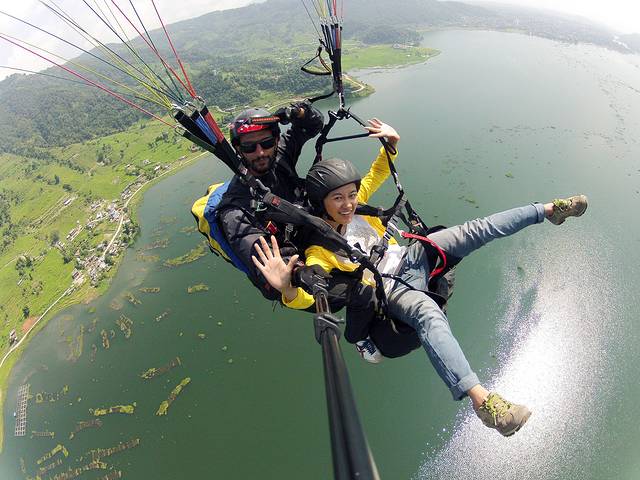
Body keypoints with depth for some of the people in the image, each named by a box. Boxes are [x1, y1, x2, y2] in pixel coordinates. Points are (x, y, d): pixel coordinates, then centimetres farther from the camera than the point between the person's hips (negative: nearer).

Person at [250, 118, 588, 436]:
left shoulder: (353, 205, -2)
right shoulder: (318, 249, -17)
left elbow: (376, 174, 12)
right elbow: (305, 297, -28)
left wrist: (391, 144, -2)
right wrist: (287, 288, -50)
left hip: (409, 257, 6)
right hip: (391, 292, -6)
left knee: (476, 230, -7)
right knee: (429, 314, -38)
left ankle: (548, 209, 10)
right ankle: (479, 397, -50)